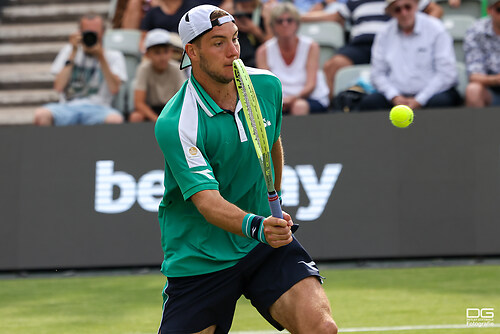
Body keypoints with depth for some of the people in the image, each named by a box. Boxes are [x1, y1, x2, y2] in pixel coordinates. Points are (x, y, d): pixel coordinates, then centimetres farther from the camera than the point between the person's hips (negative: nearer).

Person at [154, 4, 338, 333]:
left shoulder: (268, 86, -2)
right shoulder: (174, 125, -20)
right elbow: (207, 199, -28)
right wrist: (257, 227, -46)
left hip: (268, 244, 3)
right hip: (200, 261, -3)